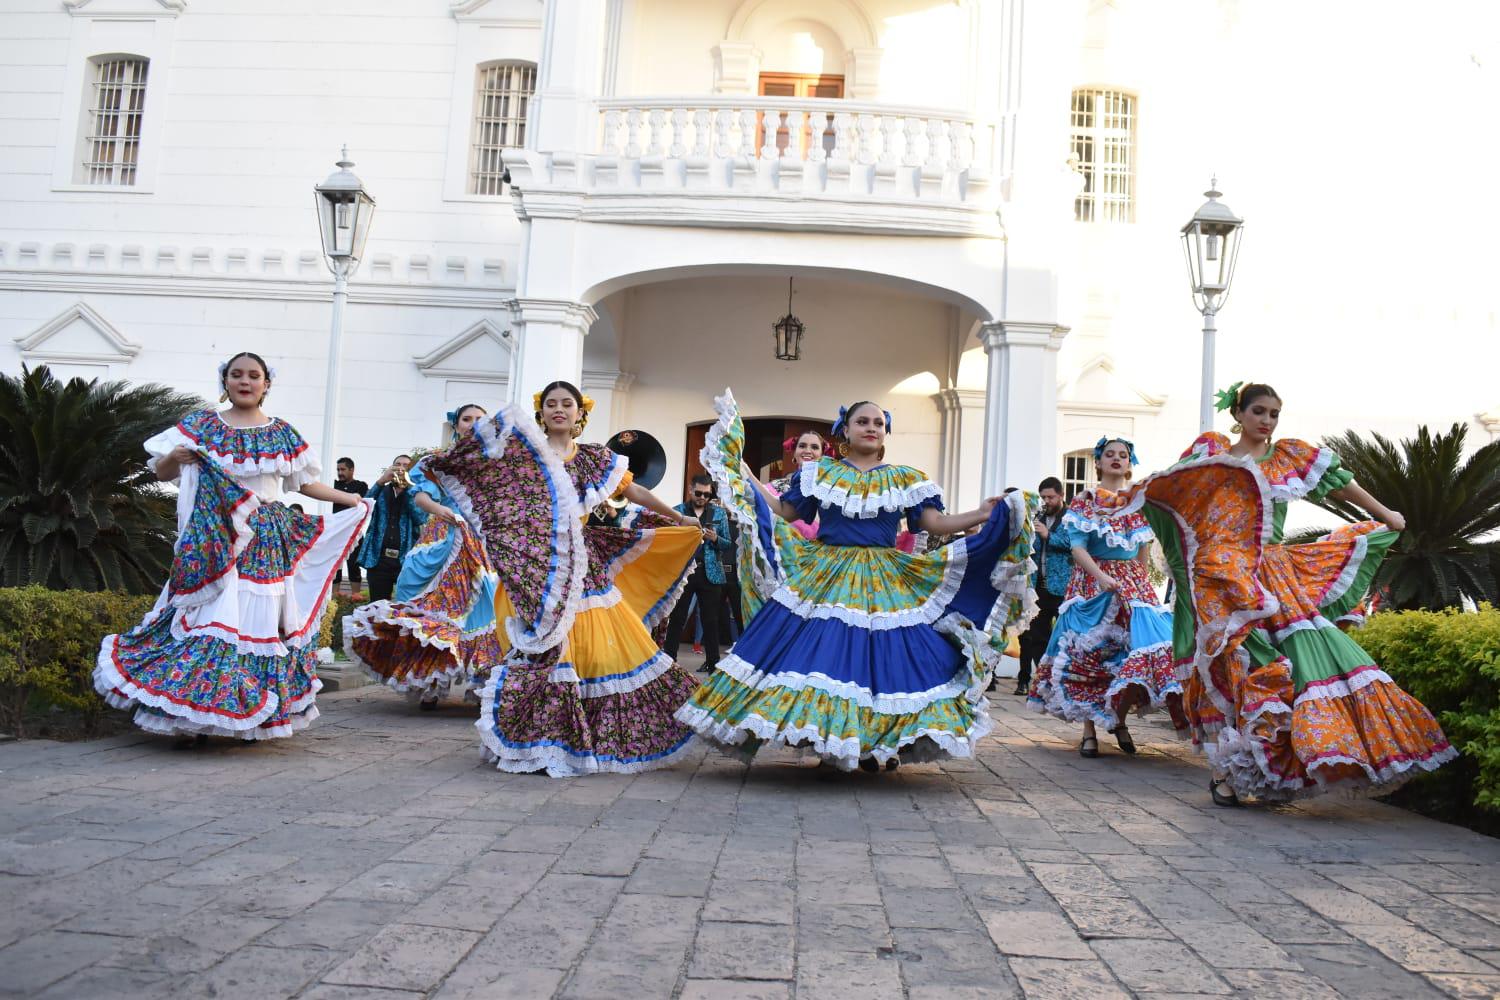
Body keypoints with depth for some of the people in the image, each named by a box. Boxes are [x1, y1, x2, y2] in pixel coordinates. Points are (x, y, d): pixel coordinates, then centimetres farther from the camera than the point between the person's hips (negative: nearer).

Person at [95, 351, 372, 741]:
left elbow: (304, 482, 17)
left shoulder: (283, 432, 11)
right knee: (212, 616, -8)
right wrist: (175, 457, -14)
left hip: (267, 541, 2)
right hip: (214, 538, -1)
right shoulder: (201, 424, 6)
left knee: (260, 618, 1)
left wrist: (348, 499, 13)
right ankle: (197, 713, -1)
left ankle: (254, 713, 9)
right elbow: (161, 471, 6)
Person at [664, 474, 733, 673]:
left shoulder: (719, 513, 10)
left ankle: (713, 663, 11)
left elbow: (727, 544, 8)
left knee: (710, 619, 4)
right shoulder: (677, 511, 5)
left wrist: (715, 539, -11)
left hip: (710, 573, 1)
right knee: (677, 618, 0)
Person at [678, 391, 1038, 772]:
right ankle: (822, 738, 5)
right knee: (819, 652, -6)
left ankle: (880, 745, 6)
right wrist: (744, 475, 5)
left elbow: (935, 522, 2)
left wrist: (982, 515, -10)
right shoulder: (819, 473, 9)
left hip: (885, 585, 0)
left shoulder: (905, 480, 9)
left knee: (882, 657, -5)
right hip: (824, 578, 0)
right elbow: (784, 510, 9)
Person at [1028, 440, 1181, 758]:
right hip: (1091, 583, -3)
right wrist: (1101, 576, -21)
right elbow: (1077, 546, -8)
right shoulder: (1083, 501, 2)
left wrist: (1141, 584, 8)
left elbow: (1144, 551, 16)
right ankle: (1089, 731, 4)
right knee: (1089, 654, -3)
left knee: (1140, 646, -10)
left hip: (1134, 585, 3)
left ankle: (1119, 719, 7)